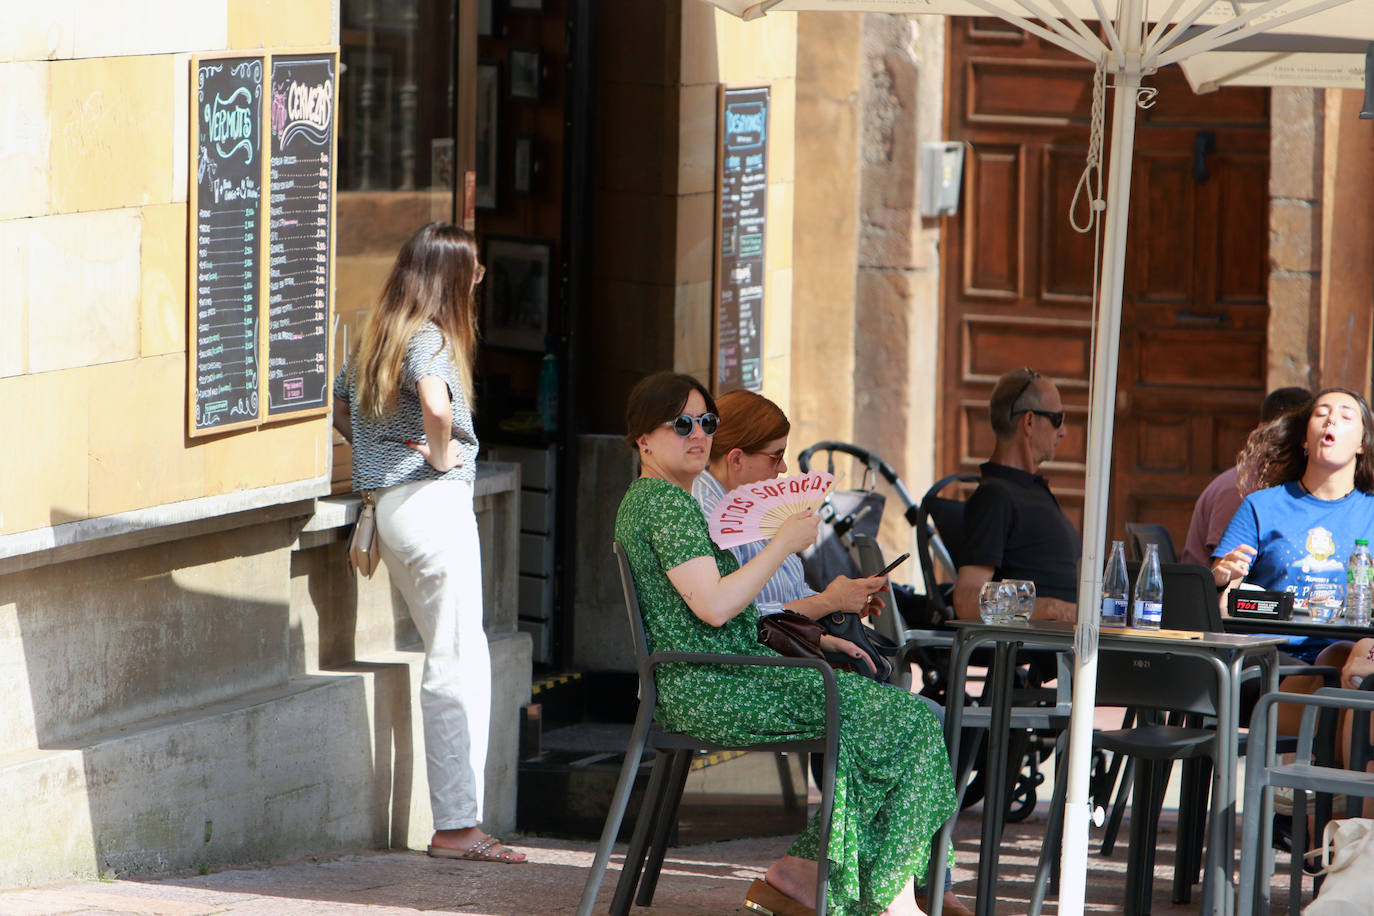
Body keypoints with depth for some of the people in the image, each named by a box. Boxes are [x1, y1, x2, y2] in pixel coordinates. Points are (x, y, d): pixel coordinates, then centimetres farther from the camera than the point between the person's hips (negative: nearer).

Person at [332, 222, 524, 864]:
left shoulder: (376, 338, 14)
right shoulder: (429, 339, -13)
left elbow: (339, 406, 25)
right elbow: (437, 406, -32)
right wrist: (441, 456, -15)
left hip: (388, 504, 9)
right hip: (435, 500, -9)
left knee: (459, 661, 15)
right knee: (456, 668, -7)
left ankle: (458, 818, 15)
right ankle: (456, 827, -7)